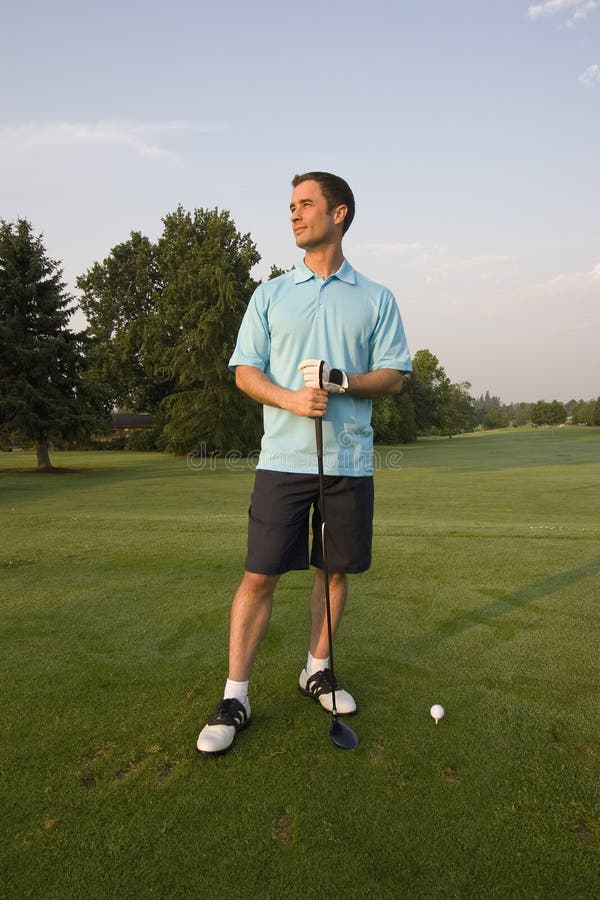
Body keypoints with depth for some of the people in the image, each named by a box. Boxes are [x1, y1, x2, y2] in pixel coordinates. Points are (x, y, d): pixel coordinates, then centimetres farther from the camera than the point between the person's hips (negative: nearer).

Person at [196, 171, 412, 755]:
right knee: (259, 575, -3)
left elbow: (393, 375, 5)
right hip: (283, 459, 0)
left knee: (335, 572, 9)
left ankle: (317, 672, 30)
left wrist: (340, 382, -13)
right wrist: (290, 399, -14)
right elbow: (244, 371, 6)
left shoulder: (376, 298, 9)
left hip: (350, 461, 1)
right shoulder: (269, 295, 11)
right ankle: (235, 696, 10)